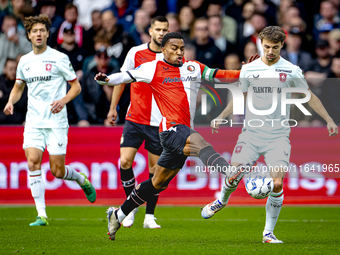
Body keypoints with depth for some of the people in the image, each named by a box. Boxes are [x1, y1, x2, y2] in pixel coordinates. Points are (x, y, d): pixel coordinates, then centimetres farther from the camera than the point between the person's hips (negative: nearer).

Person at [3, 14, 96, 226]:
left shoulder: (59, 58, -3)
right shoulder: (24, 61, 10)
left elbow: (76, 86, 1)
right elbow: (18, 87, 24)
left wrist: (63, 100, -17)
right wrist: (11, 102, 3)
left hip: (56, 121, -4)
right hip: (33, 121, 4)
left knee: (57, 171, -5)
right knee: (33, 162, -13)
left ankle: (82, 179, 30)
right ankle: (42, 215, -10)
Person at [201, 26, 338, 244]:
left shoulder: (292, 71, -1)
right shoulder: (249, 69, 4)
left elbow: (309, 97, 9)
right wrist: (222, 116, 6)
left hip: (278, 136, -1)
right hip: (252, 133, 1)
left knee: (277, 183, -14)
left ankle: (269, 233, 0)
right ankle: (222, 201, 30)